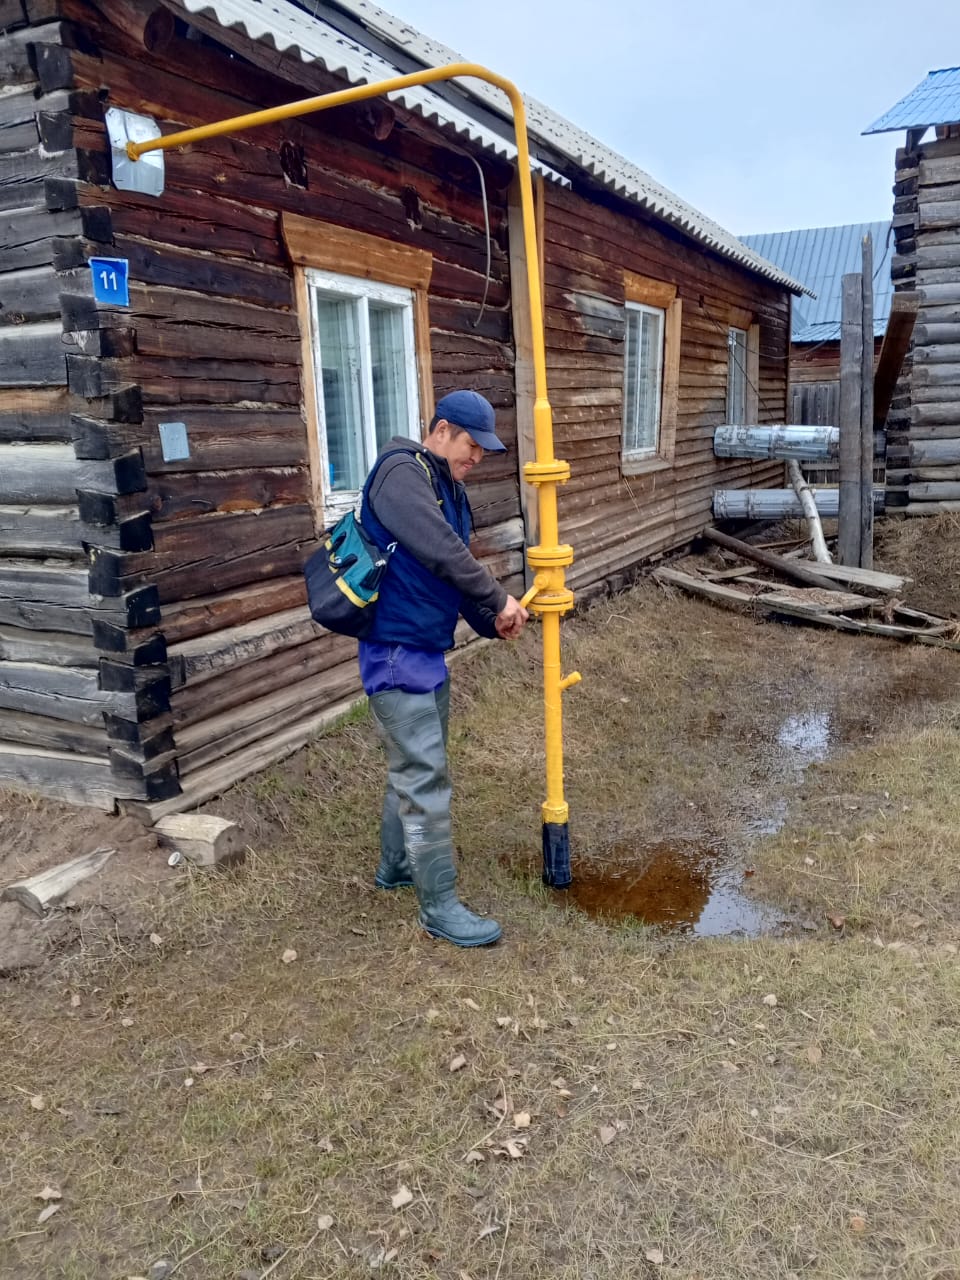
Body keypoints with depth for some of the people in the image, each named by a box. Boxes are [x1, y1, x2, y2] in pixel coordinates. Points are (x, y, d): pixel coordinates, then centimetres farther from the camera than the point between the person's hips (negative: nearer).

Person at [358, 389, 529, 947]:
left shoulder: (451, 489, 14)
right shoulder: (402, 472, -16)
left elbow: (458, 567, 13)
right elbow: (440, 552, -28)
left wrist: (493, 622, -2)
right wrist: (499, 600, -20)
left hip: (429, 651, 10)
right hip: (396, 653, -10)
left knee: (414, 766, 21)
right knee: (426, 779, -5)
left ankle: (396, 865, 39)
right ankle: (440, 906, 6)